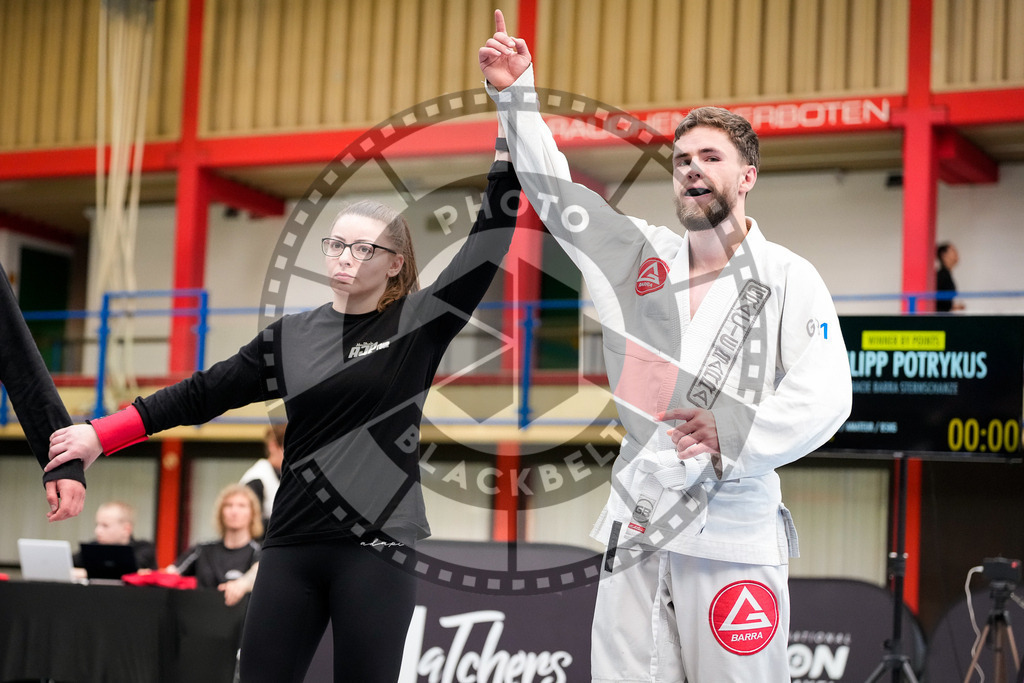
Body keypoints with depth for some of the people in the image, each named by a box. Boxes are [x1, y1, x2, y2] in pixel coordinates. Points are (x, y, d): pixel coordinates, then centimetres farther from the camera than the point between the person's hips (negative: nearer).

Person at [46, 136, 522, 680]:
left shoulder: (418, 323, 1)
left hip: (378, 546, -3)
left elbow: (487, 247, -5)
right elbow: (203, 394, 11)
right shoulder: (292, 336, 9)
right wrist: (101, 435, 8)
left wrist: (508, 152, -9)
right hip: (292, 544, 3)